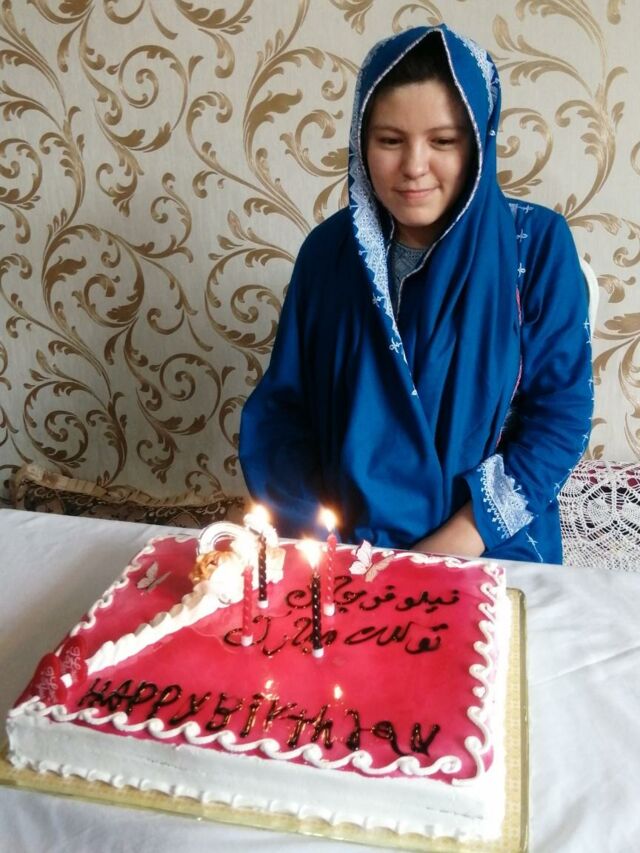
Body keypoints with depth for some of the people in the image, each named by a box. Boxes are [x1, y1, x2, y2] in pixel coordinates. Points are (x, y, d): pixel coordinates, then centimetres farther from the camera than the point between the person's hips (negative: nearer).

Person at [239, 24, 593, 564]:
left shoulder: (537, 245, -5)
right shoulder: (329, 248, 1)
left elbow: (560, 415, -6)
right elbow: (282, 406, 3)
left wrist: (455, 545, -13)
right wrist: (312, 533, -10)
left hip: (488, 552, -1)